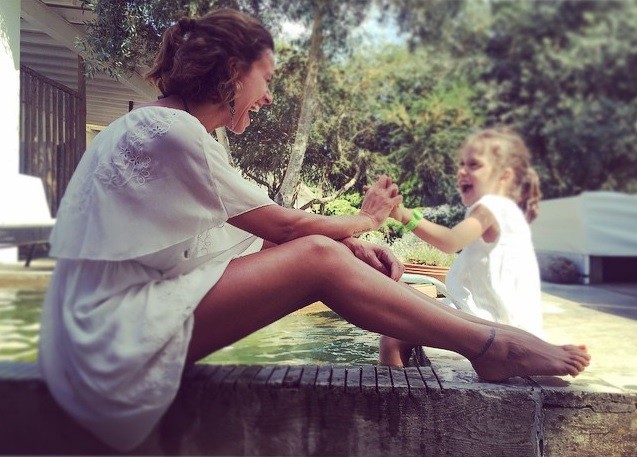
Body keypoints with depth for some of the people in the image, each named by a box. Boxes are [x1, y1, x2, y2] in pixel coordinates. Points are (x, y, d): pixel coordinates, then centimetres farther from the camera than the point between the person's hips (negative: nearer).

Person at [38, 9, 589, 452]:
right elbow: (283, 221, -13)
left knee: (316, 249, -2)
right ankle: (490, 347, -12)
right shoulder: (167, 130, -18)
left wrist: (351, 245, -6)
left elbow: (270, 229, 6)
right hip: (118, 339, -9)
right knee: (317, 258, -20)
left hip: (133, 313, 9)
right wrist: (365, 220, 4)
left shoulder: (169, 129, 11)